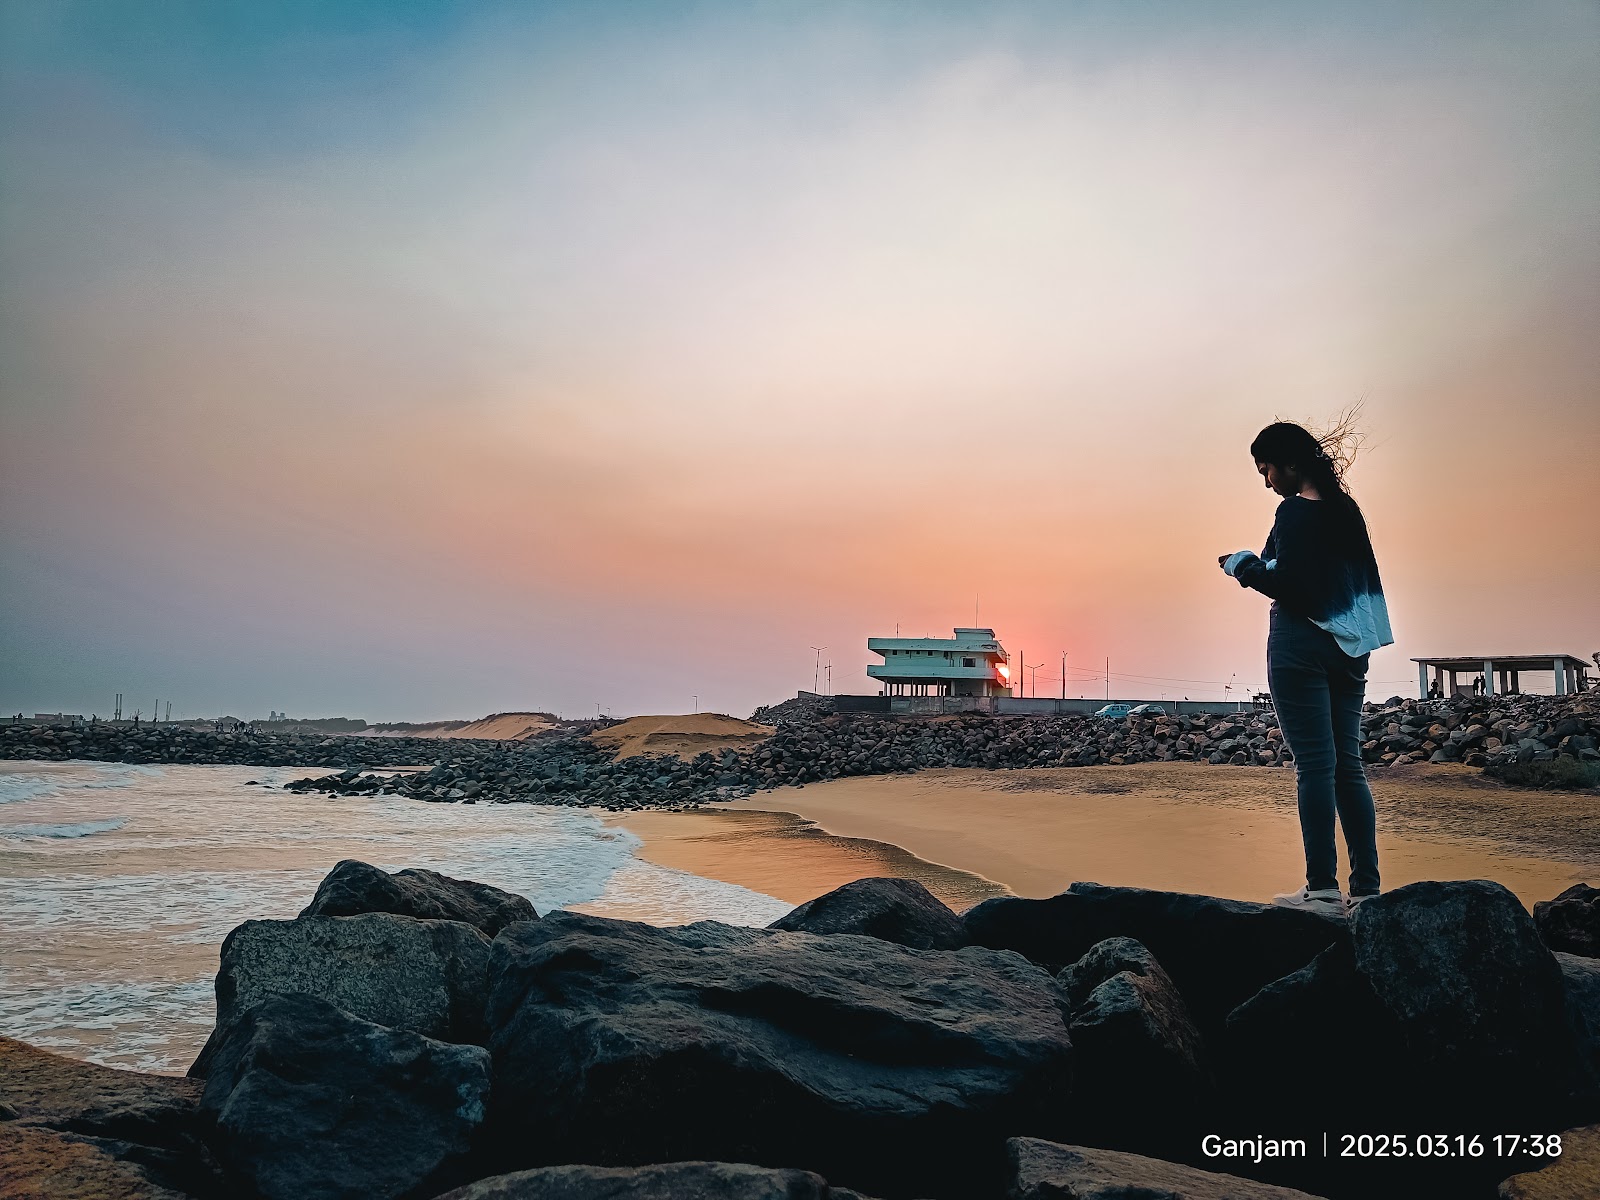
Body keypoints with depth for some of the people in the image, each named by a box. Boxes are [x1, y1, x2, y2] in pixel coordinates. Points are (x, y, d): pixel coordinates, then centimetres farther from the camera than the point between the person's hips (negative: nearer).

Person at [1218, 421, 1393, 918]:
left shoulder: (1295, 511, -11)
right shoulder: (1346, 508, 14)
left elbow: (1290, 586, -17)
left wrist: (1244, 565, -2)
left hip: (1302, 644, -8)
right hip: (1349, 647, 8)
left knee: (1315, 764, -6)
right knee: (1348, 765, 8)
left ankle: (1323, 888, -4)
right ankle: (1367, 890, 9)